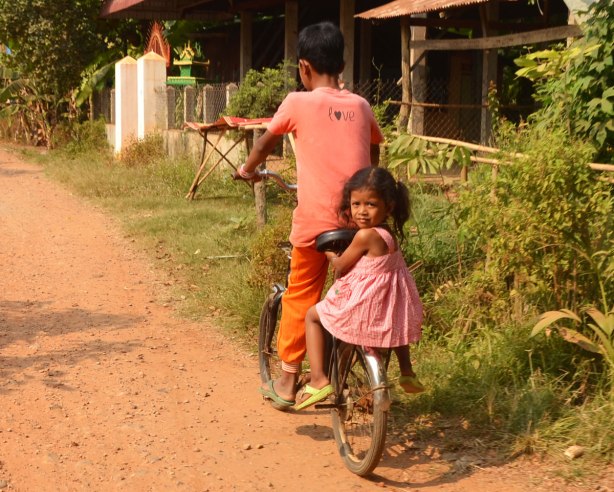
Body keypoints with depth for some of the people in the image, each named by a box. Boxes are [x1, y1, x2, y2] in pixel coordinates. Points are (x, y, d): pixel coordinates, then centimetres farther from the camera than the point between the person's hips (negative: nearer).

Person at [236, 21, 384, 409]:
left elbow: (266, 142, 13)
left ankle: (287, 384, 15)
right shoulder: (361, 106, 9)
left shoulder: (298, 103, -2)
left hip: (316, 220, -3)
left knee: (300, 297, 10)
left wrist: (248, 170, 31)